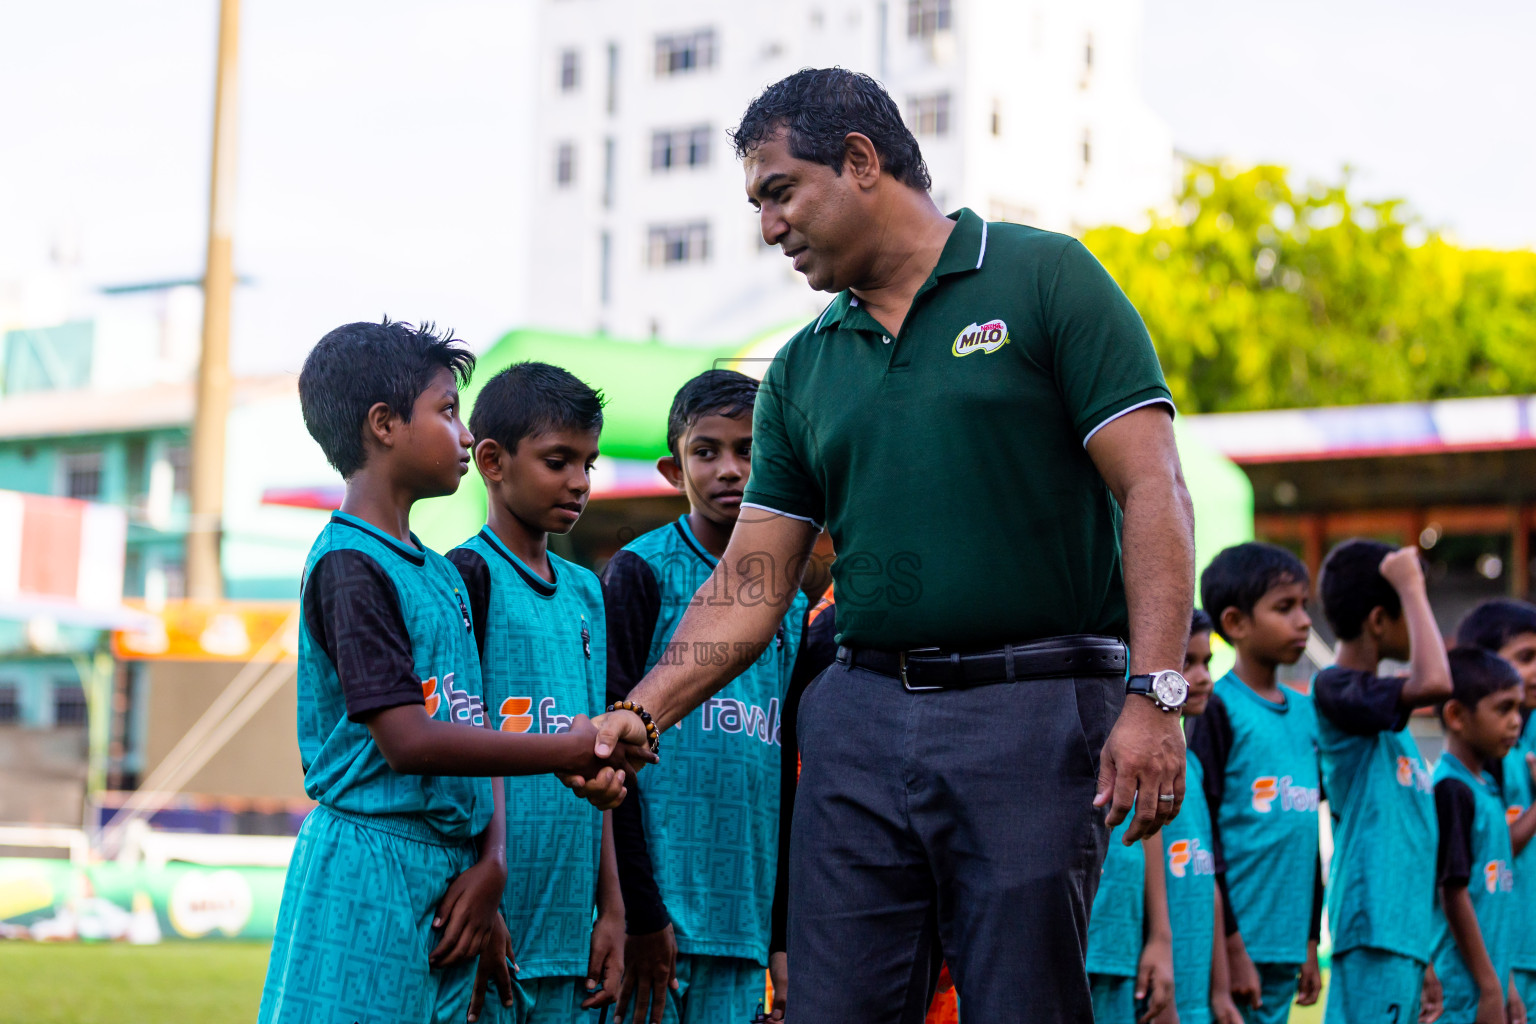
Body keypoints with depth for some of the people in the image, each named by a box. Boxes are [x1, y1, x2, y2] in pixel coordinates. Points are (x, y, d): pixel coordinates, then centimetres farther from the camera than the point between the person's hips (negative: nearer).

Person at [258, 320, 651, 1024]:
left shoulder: (442, 574, 17)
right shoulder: (349, 565, -10)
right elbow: (408, 741, -19)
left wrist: (489, 866, 0)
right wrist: (567, 753, -16)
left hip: (445, 878, 8)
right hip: (369, 875, -8)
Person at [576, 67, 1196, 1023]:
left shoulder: (1045, 277, 0)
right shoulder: (803, 369, 15)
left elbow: (1152, 492, -7)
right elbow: (749, 585, 13)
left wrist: (1156, 698, -16)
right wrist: (639, 714, -2)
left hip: (1032, 715, -5)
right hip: (860, 719, 5)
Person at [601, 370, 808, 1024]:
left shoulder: (791, 605, 14)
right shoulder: (641, 572, -2)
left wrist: (784, 939, 13)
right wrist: (637, 909, -13)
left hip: (744, 922, 5)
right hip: (659, 910, -5)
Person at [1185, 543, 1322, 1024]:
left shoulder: (1306, 712, 15)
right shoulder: (1217, 709, -8)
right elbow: (1200, 832, -11)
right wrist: (1231, 945, -14)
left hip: (1286, 947, 7)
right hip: (1235, 943, -7)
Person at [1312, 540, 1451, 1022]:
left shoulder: (1386, 718, 21)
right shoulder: (1335, 689, -8)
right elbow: (1433, 683, -27)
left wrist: (1422, 960, 23)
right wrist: (1411, 586, -14)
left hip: (1404, 927, 10)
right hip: (1372, 928, -10)